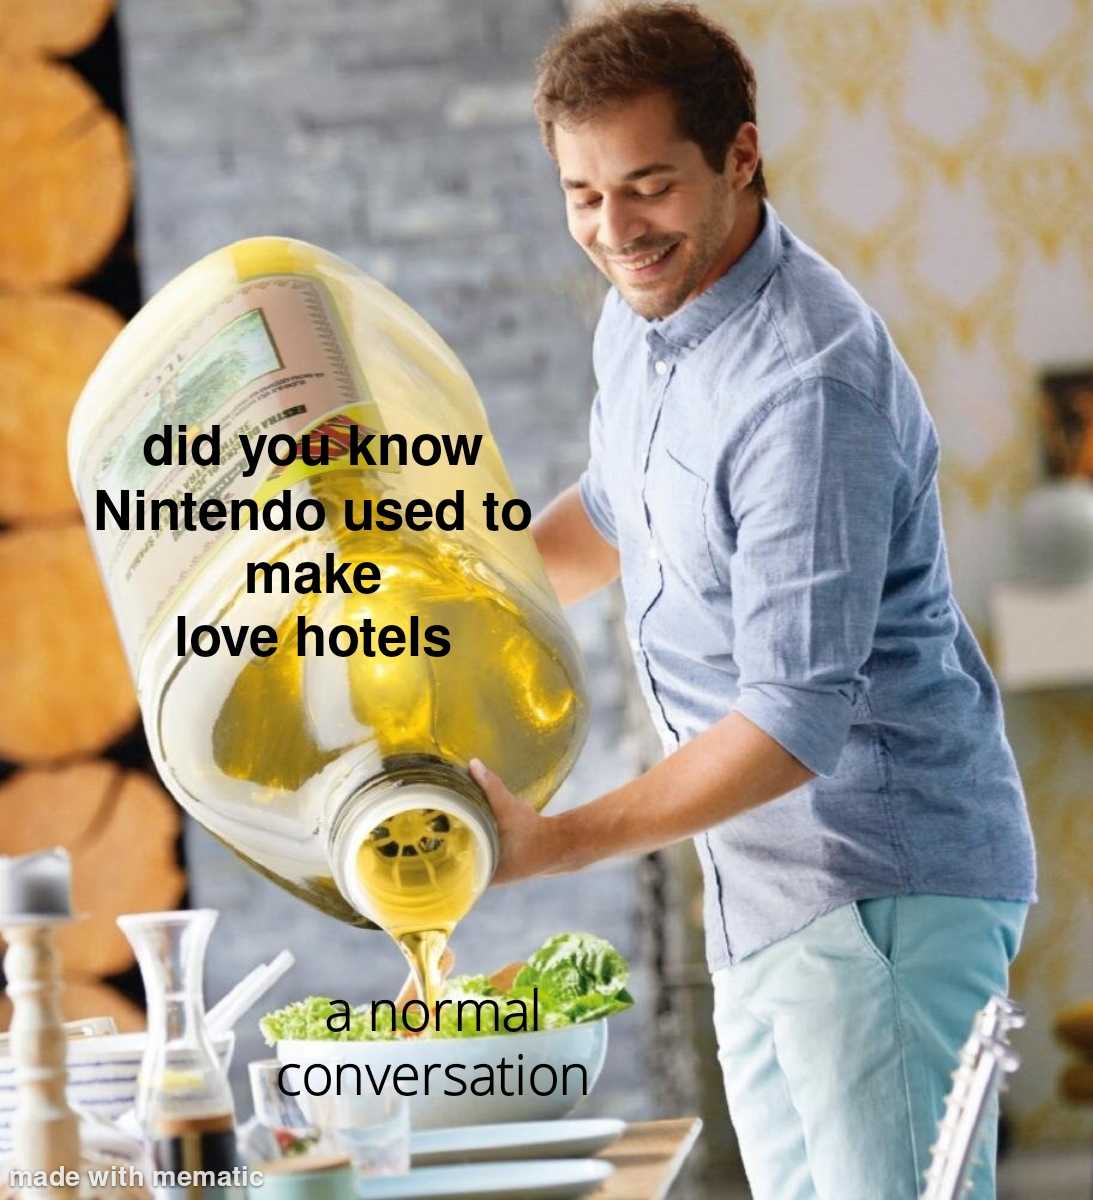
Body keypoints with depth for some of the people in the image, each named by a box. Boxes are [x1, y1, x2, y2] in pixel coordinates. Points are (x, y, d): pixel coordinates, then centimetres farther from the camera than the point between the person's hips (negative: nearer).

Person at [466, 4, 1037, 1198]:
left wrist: (555, 843, -28)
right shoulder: (639, 315, 6)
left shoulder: (810, 383, -25)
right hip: (759, 881, 10)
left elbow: (798, 719, -27)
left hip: (884, 884, -10)